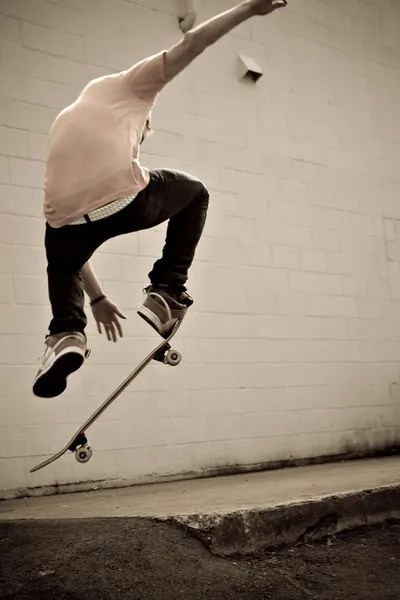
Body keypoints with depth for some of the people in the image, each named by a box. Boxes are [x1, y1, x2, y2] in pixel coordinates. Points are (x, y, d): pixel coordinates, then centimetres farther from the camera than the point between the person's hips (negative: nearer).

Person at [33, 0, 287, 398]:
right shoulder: (121, 87, 25)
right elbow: (189, 45, 14)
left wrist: (96, 299, 43)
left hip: (69, 218, 4)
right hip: (126, 200, -4)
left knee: (61, 265, 40)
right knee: (194, 193, 29)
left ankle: (66, 332, 11)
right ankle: (166, 294, 19)